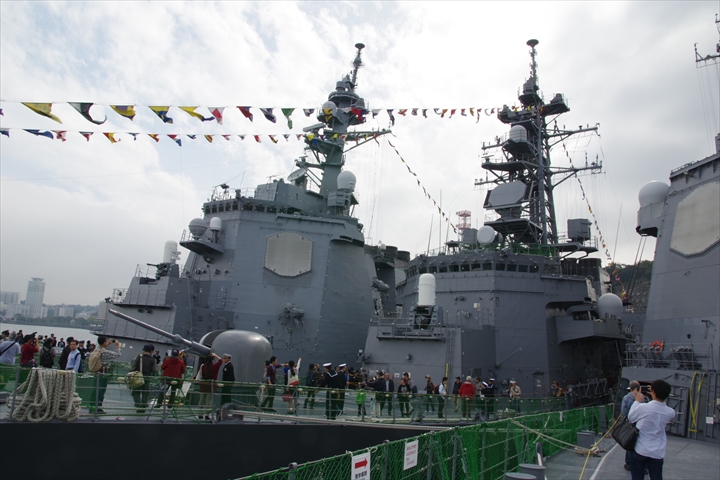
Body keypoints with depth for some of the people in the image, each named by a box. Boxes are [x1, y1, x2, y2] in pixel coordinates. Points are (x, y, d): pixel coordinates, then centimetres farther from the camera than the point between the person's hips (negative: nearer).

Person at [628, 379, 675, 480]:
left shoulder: (642, 407, -20)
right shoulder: (670, 412, -8)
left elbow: (630, 417, -1)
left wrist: (638, 401, 8)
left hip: (641, 450, -3)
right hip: (658, 452, 3)